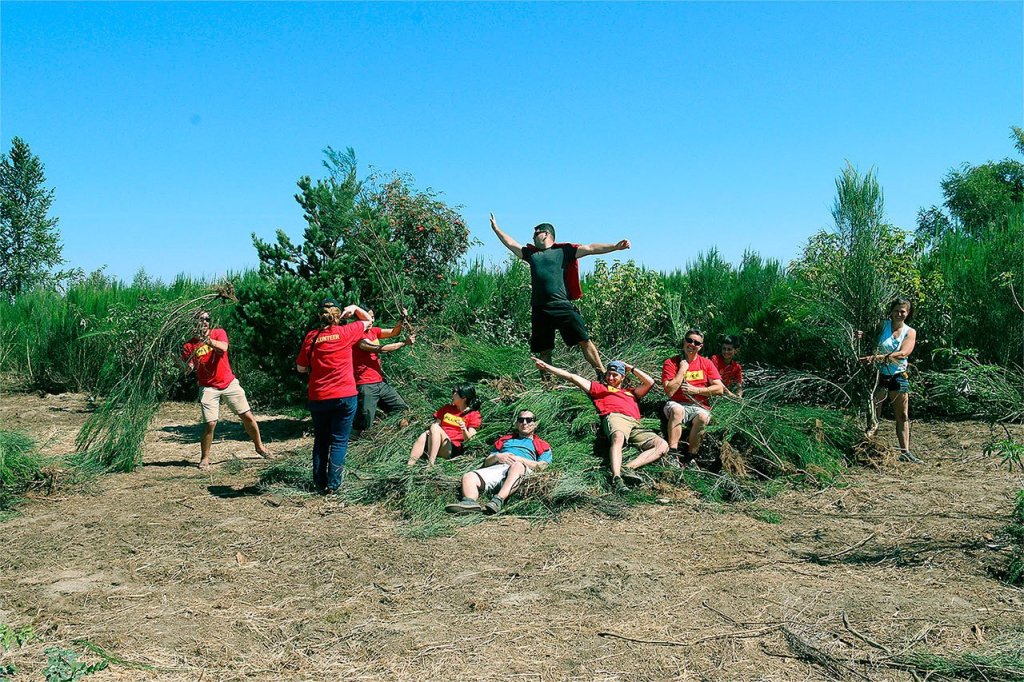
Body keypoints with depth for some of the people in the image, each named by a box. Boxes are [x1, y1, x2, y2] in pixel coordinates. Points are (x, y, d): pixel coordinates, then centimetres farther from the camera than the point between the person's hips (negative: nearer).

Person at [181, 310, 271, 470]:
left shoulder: (218, 333, 0)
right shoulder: (189, 345, 0)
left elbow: (223, 347, -21)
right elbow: (187, 369, -6)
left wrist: (207, 339, -37)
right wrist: (189, 366, -29)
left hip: (229, 383, 1)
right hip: (209, 388, -1)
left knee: (247, 416, 3)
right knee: (210, 423, -12)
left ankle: (259, 446, 22)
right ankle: (204, 458, 5)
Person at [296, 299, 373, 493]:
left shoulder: (311, 337, -2)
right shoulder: (345, 332, -5)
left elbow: (301, 368, 5)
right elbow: (367, 320, 13)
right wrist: (354, 308, 8)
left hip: (317, 398, 2)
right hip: (344, 396, -2)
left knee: (320, 441, 16)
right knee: (339, 441, 5)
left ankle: (320, 483, 18)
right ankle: (333, 484, 2)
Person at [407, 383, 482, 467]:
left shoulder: (474, 414, 6)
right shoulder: (448, 408, 24)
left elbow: (469, 439, -3)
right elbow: (437, 422, 18)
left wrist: (464, 430, -25)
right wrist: (430, 432, -5)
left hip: (452, 449, -4)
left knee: (435, 428, -30)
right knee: (423, 436, -29)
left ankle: (430, 464, -41)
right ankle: (409, 466, -44)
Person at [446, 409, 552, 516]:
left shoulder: (541, 445, 30)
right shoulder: (505, 440, 39)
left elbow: (541, 466, 9)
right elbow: (486, 463, 28)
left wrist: (519, 459, -3)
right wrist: (497, 457, 5)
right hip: (496, 467, 4)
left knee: (517, 466, -41)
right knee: (468, 477, -26)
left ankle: (498, 501, -60)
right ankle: (470, 502, -55)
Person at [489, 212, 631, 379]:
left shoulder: (564, 251, 8)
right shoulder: (531, 253, 21)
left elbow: (591, 248, 1)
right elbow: (511, 244, 33)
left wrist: (615, 246, -8)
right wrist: (496, 229, 38)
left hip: (562, 305, -4)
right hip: (540, 309, 4)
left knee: (584, 340, -13)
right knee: (544, 350, 8)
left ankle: (602, 375, -12)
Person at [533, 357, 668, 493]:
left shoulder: (631, 392, 41)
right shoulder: (599, 388, 32)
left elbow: (649, 382, 30)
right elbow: (572, 377, 27)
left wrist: (630, 368, 35)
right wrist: (546, 367, 23)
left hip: (635, 424, 4)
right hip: (615, 417, -4)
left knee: (663, 445, -23)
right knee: (618, 437, -41)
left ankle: (628, 468, -38)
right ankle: (616, 478, -59)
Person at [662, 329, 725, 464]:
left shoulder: (706, 363, 9)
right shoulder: (671, 362, 1)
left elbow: (719, 389, 2)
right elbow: (669, 392, -11)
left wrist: (695, 390, -7)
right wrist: (683, 369, -9)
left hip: (699, 406, 1)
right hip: (677, 404, -1)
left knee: (702, 416, -33)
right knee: (677, 410, -36)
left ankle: (690, 457, -24)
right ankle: (672, 453, -36)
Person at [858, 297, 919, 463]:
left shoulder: (910, 332, 2)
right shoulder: (883, 325, -2)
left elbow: (903, 353, -14)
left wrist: (879, 357, -28)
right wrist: (861, 335, -36)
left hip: (899, 376, 4)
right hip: (880, 375, -3)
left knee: (903, 416, 10)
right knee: (873, 414, -6)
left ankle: (905, 452, 19)